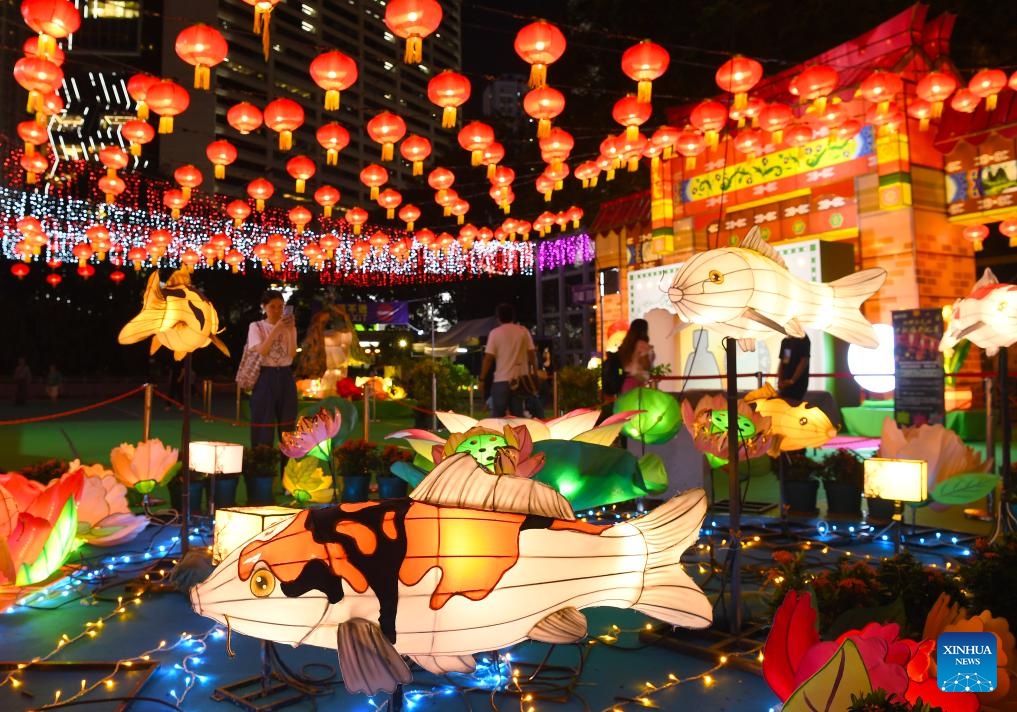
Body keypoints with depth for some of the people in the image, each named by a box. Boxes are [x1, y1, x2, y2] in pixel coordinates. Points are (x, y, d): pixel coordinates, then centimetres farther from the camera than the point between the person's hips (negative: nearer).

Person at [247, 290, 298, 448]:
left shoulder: (289, 327, 8)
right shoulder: (256, 327, 0)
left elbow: (292, 354, -6)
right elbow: (261, 352, -15)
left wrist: (290, 329, -13)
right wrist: (276, 329, -19)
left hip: (285, 377, 3)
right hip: (265, 377, -3)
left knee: (287, 421, 7)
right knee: (264, 421, -1)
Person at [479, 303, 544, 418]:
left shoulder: (495, 333, -3)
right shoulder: (523, 331, 5)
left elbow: (488, 358, -6)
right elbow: (532, 353, 3)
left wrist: (482, 379, 0)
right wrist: (534, 374, 11)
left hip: (501, 380, -3)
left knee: (498, 416, 4)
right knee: (519, 415, 7)